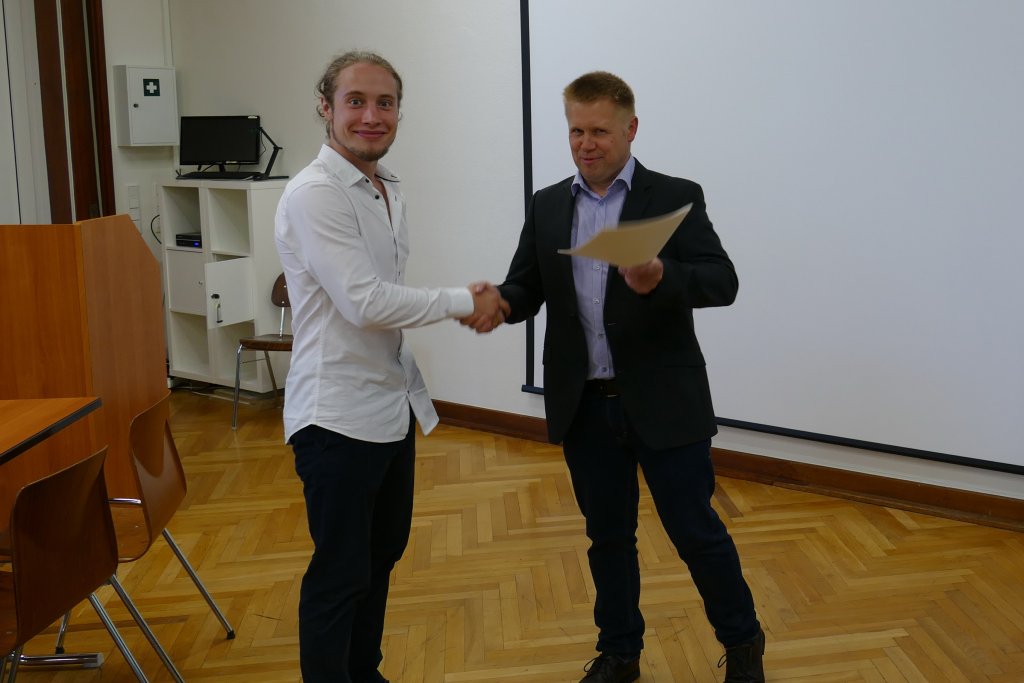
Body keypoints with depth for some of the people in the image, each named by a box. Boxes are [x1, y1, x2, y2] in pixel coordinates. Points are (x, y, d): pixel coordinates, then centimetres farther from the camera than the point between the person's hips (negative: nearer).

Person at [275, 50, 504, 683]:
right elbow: (365, 302, -25)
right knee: (340, 572, 3)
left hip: (392, 405, 9)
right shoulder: (314, 194, -18)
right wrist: (463, 301, -15)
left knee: (383, 553, 21)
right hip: (338, 415, -9)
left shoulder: (389, 187, 9)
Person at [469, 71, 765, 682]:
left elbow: (723, 281, -15)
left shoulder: (675, 197, -5)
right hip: (585, 405, 4)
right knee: (608, 536, 15)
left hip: (662, 403, -3)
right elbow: (527, 290, 4)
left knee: (696, 531, 7)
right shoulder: (547, 206, 7)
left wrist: (662, 278, -35)